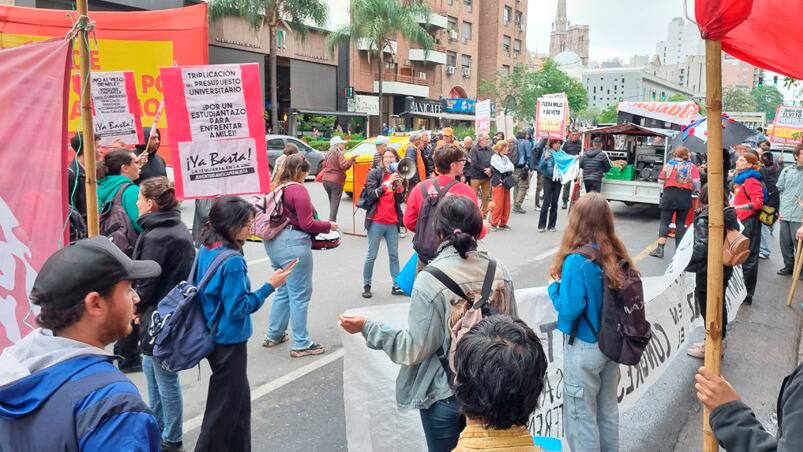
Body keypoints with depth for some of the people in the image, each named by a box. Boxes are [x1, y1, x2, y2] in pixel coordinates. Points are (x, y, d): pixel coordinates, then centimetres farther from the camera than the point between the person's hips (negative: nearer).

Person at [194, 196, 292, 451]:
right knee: (223, 408, 8)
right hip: (229, 342, -9)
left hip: (213, 337, 9)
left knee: (239, 399, 22)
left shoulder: (205, 251, 2)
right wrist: (269, 287, -18)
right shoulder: (232, 261, -25)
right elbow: (238, 308, -23)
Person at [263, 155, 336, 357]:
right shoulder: (298, 190, -13)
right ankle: (301, 345, 8)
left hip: (274, 242, 9)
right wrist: (329, 225, -2)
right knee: (300, 295, 0)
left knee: (283, 291, 22)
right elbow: (307, 224, -15)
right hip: (293, 244, -9)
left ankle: (273, 336, 31)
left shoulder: (274, 187, 11)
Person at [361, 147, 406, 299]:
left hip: (393, 222, 4)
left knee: (394, 255, 7)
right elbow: (371, 195, -11)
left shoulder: (398, 175, 11)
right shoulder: (375, 173, -2)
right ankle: (366, 286, 13)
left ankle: (396, 286, 13)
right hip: (376, 222, -4)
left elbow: (400, 200, 8)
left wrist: (400, 184, -9)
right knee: (372, 256, 2)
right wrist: (387, 183, -18)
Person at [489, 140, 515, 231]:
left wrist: (506, 168, -10)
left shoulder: (505, 157, 17)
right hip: (498, 183, -7)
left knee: (506, 204, 6)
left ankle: (503, 223, 14)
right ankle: (494, 224, 2)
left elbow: (512, 167, 7)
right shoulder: (495, 157, -7)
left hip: (506, 182, 7)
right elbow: (502, 169, -15)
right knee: (498, 205, -8)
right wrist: (509, 167, 1)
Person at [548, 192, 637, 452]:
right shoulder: (617, 256, -3)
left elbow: (569, 309, -25)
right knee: (608, 409, 23)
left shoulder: (577, 260, -23)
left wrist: (555, 285, -7)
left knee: (581, 416, 10)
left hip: (584, 348, -7)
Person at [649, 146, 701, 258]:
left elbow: (661, 180, 5)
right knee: (681, 223, 8)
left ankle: (660, 248, -10)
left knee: (665, 221, 0)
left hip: (669, 194, 0)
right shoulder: (692, 166, 5)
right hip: (685, 196, 0)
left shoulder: (669, 164, 8)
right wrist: (693, 192, 11)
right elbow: (696, 182, -6)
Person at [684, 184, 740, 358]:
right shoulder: (731, 214, 2)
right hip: (725, 268, 7)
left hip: (707, 270, -7)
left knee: (707, 307, 6)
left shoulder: (704, 218, -20)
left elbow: (701, 247, -24)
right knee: (720, 305, 19)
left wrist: (691, 265, -12)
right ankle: (720, 342, 32)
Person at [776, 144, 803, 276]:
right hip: (785, 215, 4)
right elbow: (779, 190, 13)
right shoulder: (786, 171, 9)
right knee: (785, 242, 11)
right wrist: (780, 208, 6)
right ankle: (789, 266, 25)